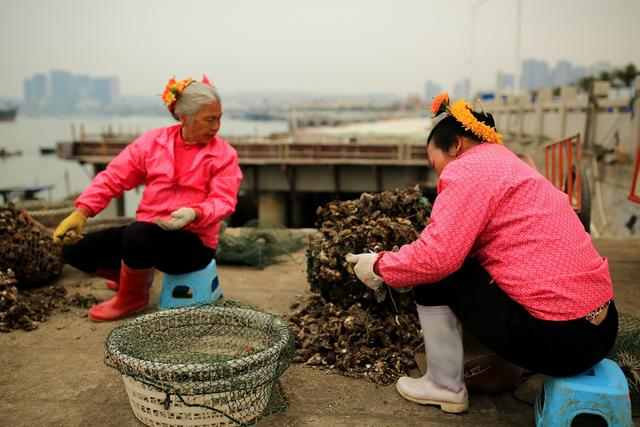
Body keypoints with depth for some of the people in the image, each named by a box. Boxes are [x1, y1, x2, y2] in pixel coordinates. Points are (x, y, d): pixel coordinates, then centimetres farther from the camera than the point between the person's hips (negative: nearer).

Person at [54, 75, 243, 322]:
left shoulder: (224, 154, -3)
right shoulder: (153, 141, 4)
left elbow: (223, 201, -13)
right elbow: (113, 177, 1)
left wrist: (193, 214, -34)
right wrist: (81, 212, -12)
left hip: (193, 242, -4)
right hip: (147, 235, 5)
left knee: (139, 232, -35)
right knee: (75, 249, -4)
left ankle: (133, 297, -4)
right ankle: (136, 276, 22)